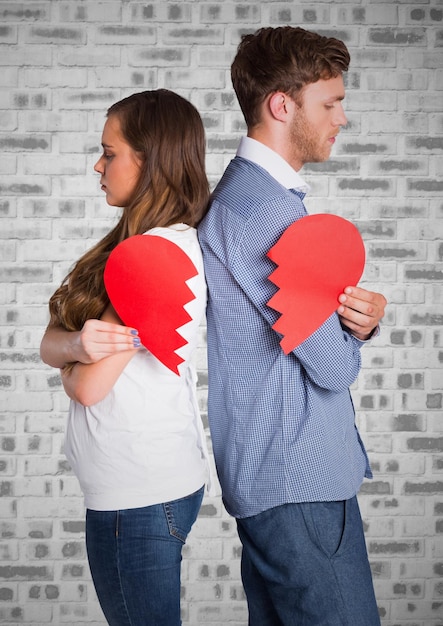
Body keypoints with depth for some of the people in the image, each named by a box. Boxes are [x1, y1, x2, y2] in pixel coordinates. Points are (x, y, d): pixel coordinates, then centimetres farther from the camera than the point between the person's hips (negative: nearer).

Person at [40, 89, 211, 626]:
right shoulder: (135, 242, 9)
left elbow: (88, 387, -20)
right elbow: (49, 343, 3)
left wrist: (71, 361, 2)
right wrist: (76, 345, -19)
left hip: (140, 496, -9)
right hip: (130, 485, 9)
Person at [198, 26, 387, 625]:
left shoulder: (250, 192, 14)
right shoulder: (262, 206, -19)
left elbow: (313, 324, 16)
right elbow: (335, 367, -18)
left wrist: (358, 319, -7)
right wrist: (353, 337, 4)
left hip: (269, 477, 10)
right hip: (298, 485, -10)